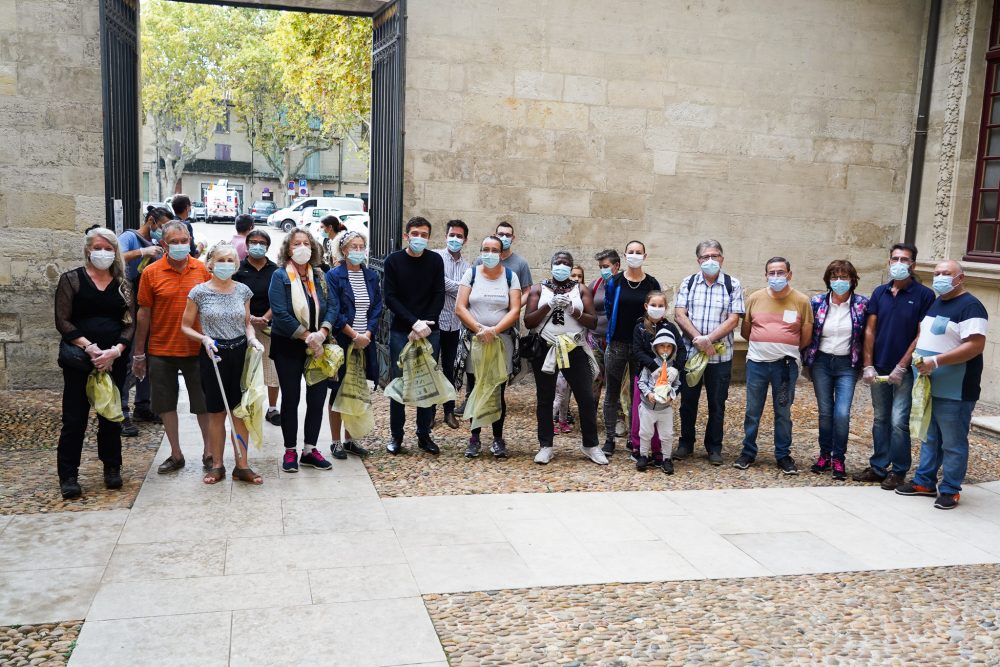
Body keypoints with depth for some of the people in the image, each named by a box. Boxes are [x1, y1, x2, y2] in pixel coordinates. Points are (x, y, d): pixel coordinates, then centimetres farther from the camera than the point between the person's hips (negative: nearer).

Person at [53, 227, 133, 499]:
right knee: (74, 418, -2)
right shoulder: (72, 279, 3)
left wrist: (116, 350, -12)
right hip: (79, 359, -2)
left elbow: (130, 323, 4)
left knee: (111, 416, 9)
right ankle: (68, 476, 7)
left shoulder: (123, 284, 10)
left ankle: (112, 469, 22)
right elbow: (63, 321, -4)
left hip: (114, 361, 2)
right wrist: (89, 348, -15)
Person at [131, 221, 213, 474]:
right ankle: (176, 454, 24)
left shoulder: (202, 270, -1)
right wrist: (138, 354, 1)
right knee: (166, 405, 10)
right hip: (161, 351, 0)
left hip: (197, 349, 0)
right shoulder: (151, 272, -4)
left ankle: (209, 452, 22)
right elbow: (144, 313, 0)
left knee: (204, 404, 8)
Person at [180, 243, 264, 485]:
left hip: (240, 354, 2)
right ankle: (217, 466, 18)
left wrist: (252, 337, -4)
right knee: (217, 413, 5)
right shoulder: (199, 292, -3)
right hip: (213, 356, -2)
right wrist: (204, 338, -16)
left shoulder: (242, 290, 6)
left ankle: (242, 466, 12)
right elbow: (186, 326, 2)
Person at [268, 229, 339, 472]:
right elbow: (280, 313, -16)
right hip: (288, 347, -4)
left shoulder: (320, 276, 7)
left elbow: (333, 306, 0)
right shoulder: (280, 276, -6)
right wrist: (306, 336, -19)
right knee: (291, 399, 6)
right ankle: (290, 451, 17)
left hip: (317, 346, 4)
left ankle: (310, 449, 18)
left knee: (317, 398, 5)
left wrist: (322, 332, -17)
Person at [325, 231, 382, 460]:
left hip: (365, 343, 5)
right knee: (338, 392, 3)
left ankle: (349, 440, 21)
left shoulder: (371, 276, 10)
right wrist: (354, 335, -15)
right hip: (341, 342, -5)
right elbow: (333, 312, -12)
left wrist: (367, 334, -7)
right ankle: (336, 442, 13)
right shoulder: (334, 276, -6)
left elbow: (377, 308, 7)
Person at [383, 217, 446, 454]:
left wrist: (425, 325, -12)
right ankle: (396, 435, 13)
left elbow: (439, 296, 0)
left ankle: (424, 435, 15)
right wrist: (414, 322, -16)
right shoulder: (394, 261, 0)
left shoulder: (435, 260, 4)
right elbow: (391, 298, -5)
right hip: (400, 332, -1)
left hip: (429, 331, 1)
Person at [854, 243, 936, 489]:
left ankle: (898, 471, 7)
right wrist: (868, 366, 0)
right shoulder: (880, 292, 8)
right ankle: (878, 467, 20)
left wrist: (902, 367, -11)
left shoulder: (924, 295, -5)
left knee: (898, 421, -6)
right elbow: (870, 330, 6)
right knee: (880, 419, 11)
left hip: (904, 370, -4)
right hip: (879, 368, 5)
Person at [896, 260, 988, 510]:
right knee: (929, 438, 17)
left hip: (955, 392, -8)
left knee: (953, 443, 2)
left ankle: (950, 490, 11)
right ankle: (924, 482, 27)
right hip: (928, 387, 9)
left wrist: (936, 361, -25)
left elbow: (975, 345, -22)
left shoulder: (970, 307, -13)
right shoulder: (934, 303, 15)